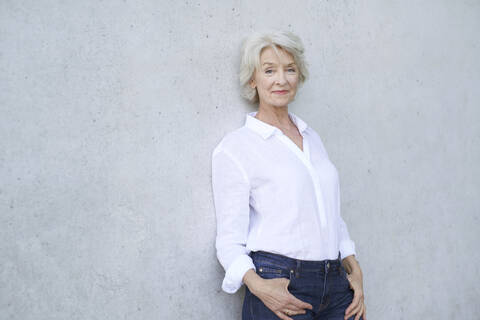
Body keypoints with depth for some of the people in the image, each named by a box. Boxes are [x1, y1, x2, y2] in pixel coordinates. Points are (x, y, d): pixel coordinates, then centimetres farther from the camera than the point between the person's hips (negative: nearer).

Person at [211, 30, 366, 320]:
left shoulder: (312, 136, 13)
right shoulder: (235, 147, -5)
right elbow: (229, 237, -7)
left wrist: (354, 270, 9)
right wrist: (257, 284, -22)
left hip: (335, 284, 5)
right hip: (279, 285, -5)